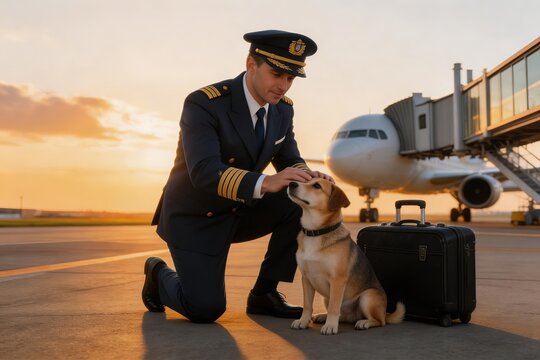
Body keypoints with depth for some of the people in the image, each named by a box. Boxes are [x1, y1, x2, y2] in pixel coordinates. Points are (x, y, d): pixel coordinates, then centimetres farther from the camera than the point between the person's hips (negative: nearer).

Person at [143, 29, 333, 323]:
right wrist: (266, 183, -51)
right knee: (206, 309, -15)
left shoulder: (283, 108, -5)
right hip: (195, 218, -6)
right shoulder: (203, 103, -26)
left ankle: (264, 293, -2)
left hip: (240, 211, 6)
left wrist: (309, 177, -24)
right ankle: (159, 274, 19)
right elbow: (204, 173, -37)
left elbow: (288, 162, 1)